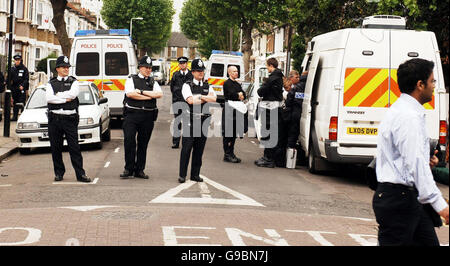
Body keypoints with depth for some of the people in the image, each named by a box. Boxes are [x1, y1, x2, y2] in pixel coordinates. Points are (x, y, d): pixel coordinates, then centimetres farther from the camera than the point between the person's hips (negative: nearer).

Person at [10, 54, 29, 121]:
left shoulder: (24, 69, 1)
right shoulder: (12, 69, 12)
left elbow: (26, 79, -3)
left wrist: (23, 86, -14)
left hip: (22, 89, -4)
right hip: (14, 89, 4)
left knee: (22, 103, -10)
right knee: (15, 103, 8)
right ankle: (15, 116, 13)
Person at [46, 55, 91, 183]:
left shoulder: (73, 82, 10)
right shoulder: (51, 83, 11)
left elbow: (73, 94, -11)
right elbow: (49, 98, -7)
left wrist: (58, 95, -4)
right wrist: (65, 99, -9)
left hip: (70, 119, -1)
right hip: (54, 118, 2)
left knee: (74, 147, -4)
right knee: (56, 148, 6)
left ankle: (80, 174, -3)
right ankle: (59, 173, 17)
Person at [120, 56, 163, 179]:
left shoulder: (153, 82, 16)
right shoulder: (131, 79, 8)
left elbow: (159, 94, -3)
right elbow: (130, 94, -11)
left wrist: (142, 92, -9)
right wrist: (150, 96, -6)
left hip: (148, 116, 3)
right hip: (132, 114, -3)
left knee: (143, 143, 6)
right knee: (129, 140, -10)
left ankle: (139, 170, 14)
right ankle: (128, 169, -1)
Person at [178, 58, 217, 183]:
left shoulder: (208, 87, 14)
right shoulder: (187, 85, 2)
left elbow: (214, 99, -4)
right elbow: (190, 100, -14)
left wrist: (199, 96, -10)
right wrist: (206, 98, -5)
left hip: (203, 120, 4)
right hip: (190, 120, -4)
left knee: (199, 149, 7)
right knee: (186, 148, -4)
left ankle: (195, 174, 14)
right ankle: (182, 175, 1)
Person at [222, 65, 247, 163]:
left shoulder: (238, 84, 21)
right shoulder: (227, 83, -5)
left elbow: (243, 94, 15)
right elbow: (231, 94, -16)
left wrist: (241, 96, -7)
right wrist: (239, 96, 1)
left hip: (237, 110, 8)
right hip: (229, 110, -8)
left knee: (234, 133, 9)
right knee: (228, 133, -6)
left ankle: (231, 153, 15)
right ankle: (227, 155, -5)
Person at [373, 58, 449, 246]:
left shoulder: (401, 110, 15)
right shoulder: (408, 116, -18)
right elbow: (416, 164, -25)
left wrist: (426, 160, 9)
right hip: (397, 201, -11)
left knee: (428, 242, 12)